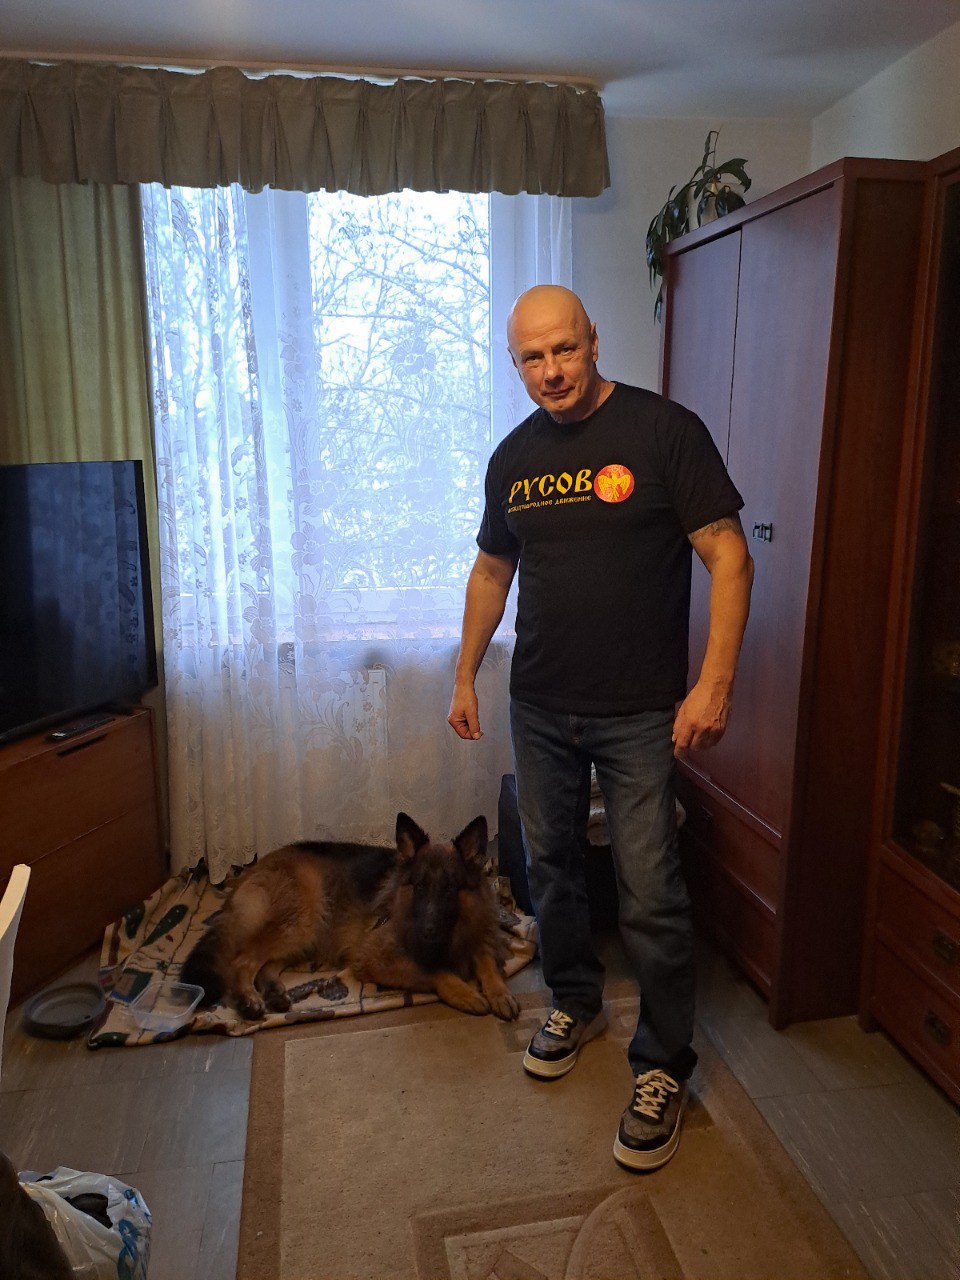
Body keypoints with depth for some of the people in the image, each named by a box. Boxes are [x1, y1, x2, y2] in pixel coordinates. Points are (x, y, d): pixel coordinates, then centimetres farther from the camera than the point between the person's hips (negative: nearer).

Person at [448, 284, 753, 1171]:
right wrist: (466, 676, 16)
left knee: (651, 896, -1)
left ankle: (663, 1069, 19)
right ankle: (576, 1005, 40)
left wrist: (715, 682, -19)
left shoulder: (665, 431, -9)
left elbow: (728, 555, -11)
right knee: (551, 866, 17)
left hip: (639, 713, -5)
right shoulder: (514, 457, 7)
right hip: (539, 707, 6)